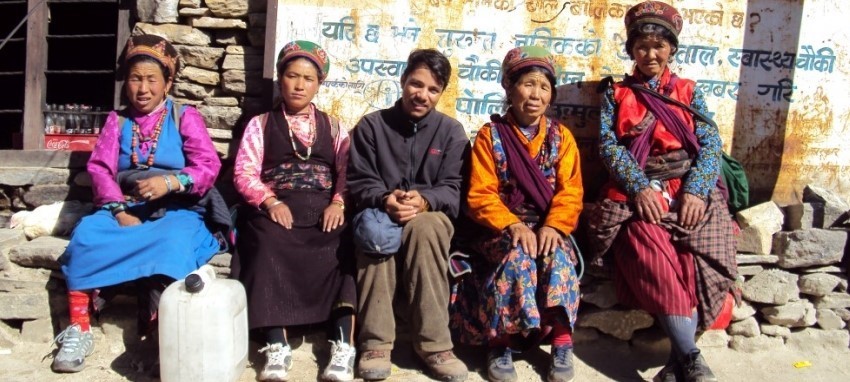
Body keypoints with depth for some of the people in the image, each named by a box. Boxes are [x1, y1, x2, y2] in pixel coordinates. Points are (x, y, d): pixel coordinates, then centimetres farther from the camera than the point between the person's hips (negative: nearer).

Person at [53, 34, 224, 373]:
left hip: (175, 210, -3)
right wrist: (119, 210, -14)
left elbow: (208, 167, -6)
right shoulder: (117, 120, 15)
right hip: (124, 208, 3)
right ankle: (79, 329, -16)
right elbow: (100, 169, 3)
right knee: (85, 235, -25)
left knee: (173, 243, -35)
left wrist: (170, 182, -24)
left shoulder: (186, 117, 6)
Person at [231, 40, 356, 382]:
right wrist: (270, 201, -14)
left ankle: (343, 346, -32)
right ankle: (276, 345, -33)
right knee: (268, 247, -33)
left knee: (340, 252, -30)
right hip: (275, 211, 0)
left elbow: (348, 173, 7)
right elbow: (244, 173, 4)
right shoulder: (260, 124, 16)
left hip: (323, 211, 1)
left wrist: (338, 204, -13)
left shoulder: (334, 127, 19)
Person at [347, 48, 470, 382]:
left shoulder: (451, 131, 6)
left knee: (425, 227, -37)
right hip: (381, 212, 0)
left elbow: (453, 190, -3)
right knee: (376, 230, -37)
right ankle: (375, 341, -32)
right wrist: (385, 200, -24)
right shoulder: (371, 125, 5)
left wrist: (424, 201, -27)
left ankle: (434, 343, -33)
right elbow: (359, 182, -1)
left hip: (430, 216, 0)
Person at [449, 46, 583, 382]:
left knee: (558, 258, -29)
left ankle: (562, 341, -16)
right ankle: (501, 341, -18)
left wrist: (553, 226, -21)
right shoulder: (490, 135, 0)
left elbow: (570, 191, -2)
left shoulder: (561, 136, 7)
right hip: (502, 227, -2)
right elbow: (480, 195, -7)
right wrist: (513, 225, -22)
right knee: (518, 257, -32)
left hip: (548, 227, 2)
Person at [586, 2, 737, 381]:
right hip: (635, 192, -1)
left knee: (695, 257, -27)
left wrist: (695, 191, -12)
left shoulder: (689, 92, 17)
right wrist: (640, 187, -14)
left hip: (687, 190, 2)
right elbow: (608, 144, 2)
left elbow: (710, 145, 6)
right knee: (651, 252, -30)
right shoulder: (616, 93, 15)